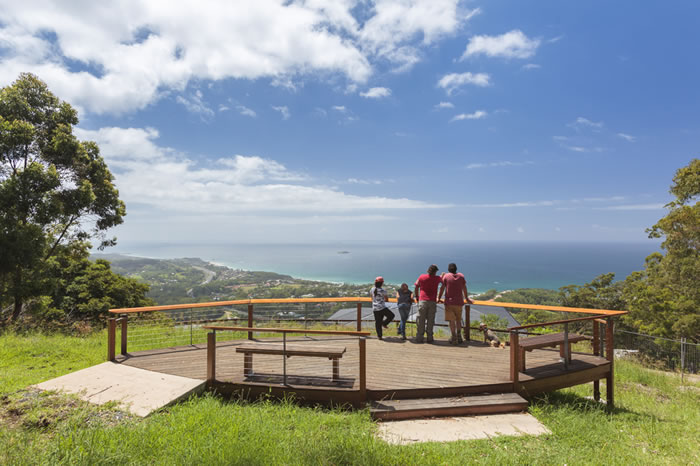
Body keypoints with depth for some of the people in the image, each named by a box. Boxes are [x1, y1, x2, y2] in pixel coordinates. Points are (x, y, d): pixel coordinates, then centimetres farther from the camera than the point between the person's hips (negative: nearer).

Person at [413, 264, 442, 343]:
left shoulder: (421, 277, 3)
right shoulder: (437, 278, 4)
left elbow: (416, 288, 8)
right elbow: (443, 281, 26)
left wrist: (417, 297, 20)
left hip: (422, 301, 0)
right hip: (432, 302, 0)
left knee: (421, 320, 2)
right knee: (430, 321, 4)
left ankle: (419, 338, 0)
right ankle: (429, 338, 4)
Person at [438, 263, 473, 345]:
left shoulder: (446, 276, -2)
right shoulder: (461, 276, 7)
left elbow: (442, 288, -3)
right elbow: (464, 288, 14)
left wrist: (439, 298, 8)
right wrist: (467, 298, 27)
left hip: (449, 302, -3)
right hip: (459, 302, 3)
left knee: (452, 320, -1)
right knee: (458, 320, 16)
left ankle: (454, 338, -5)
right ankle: (459, 337, 19)